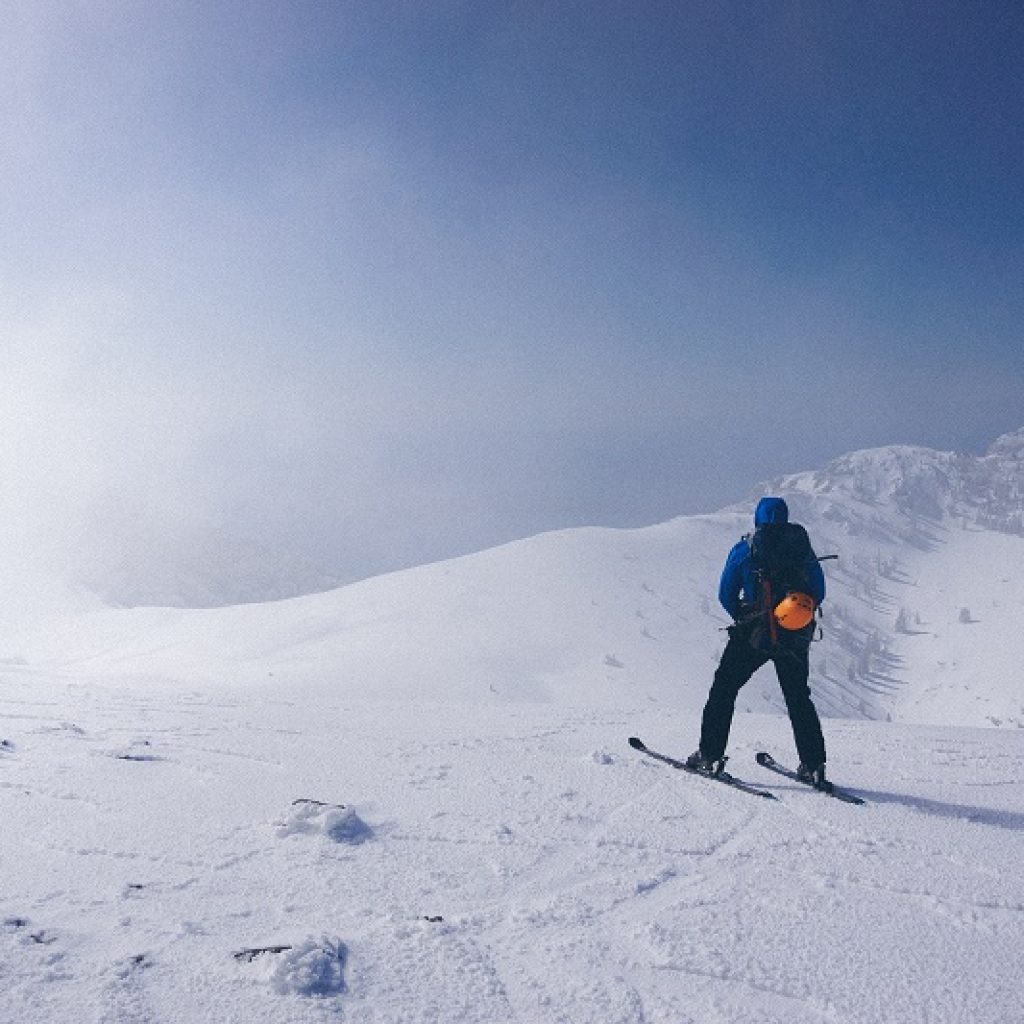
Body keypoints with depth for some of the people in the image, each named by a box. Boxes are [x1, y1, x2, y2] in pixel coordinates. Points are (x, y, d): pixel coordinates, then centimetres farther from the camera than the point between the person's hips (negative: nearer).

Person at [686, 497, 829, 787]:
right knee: (799, 699, 16)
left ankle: (710, 756, 4)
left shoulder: (744, 549, -1)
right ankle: (813, 766, 13)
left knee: (723, 690, 9)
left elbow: (726, 595, 0)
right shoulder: (802, 546, 5)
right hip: (795, 638, 3)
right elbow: (818, 593, 6)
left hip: (753, 635, -3)